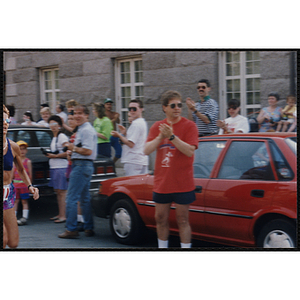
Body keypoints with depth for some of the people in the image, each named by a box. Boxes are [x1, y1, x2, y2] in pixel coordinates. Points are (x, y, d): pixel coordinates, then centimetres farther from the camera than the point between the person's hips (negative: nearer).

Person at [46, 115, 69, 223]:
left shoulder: (62, 137, -9)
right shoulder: (54, 138, 19)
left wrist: (55, 156, -15)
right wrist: (49, 154, 9)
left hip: (61, 167, -9)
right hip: (54, 168, 9)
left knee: (62, 192, -9)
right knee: (57, 192, 11)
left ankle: (63, 216, -8)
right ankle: (60, 214, 16)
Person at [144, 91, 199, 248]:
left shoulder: (189, 126, -5)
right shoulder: (157, 126, 7)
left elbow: (190, 151, -18)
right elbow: (147, 150, -3)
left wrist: (172, 136, -26)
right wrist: (161, 137, -19)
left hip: (182, 184, -4)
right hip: (162, 182, 4)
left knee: (182, 221, 0)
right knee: (161, 219, 11)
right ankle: (162, 247, 24)